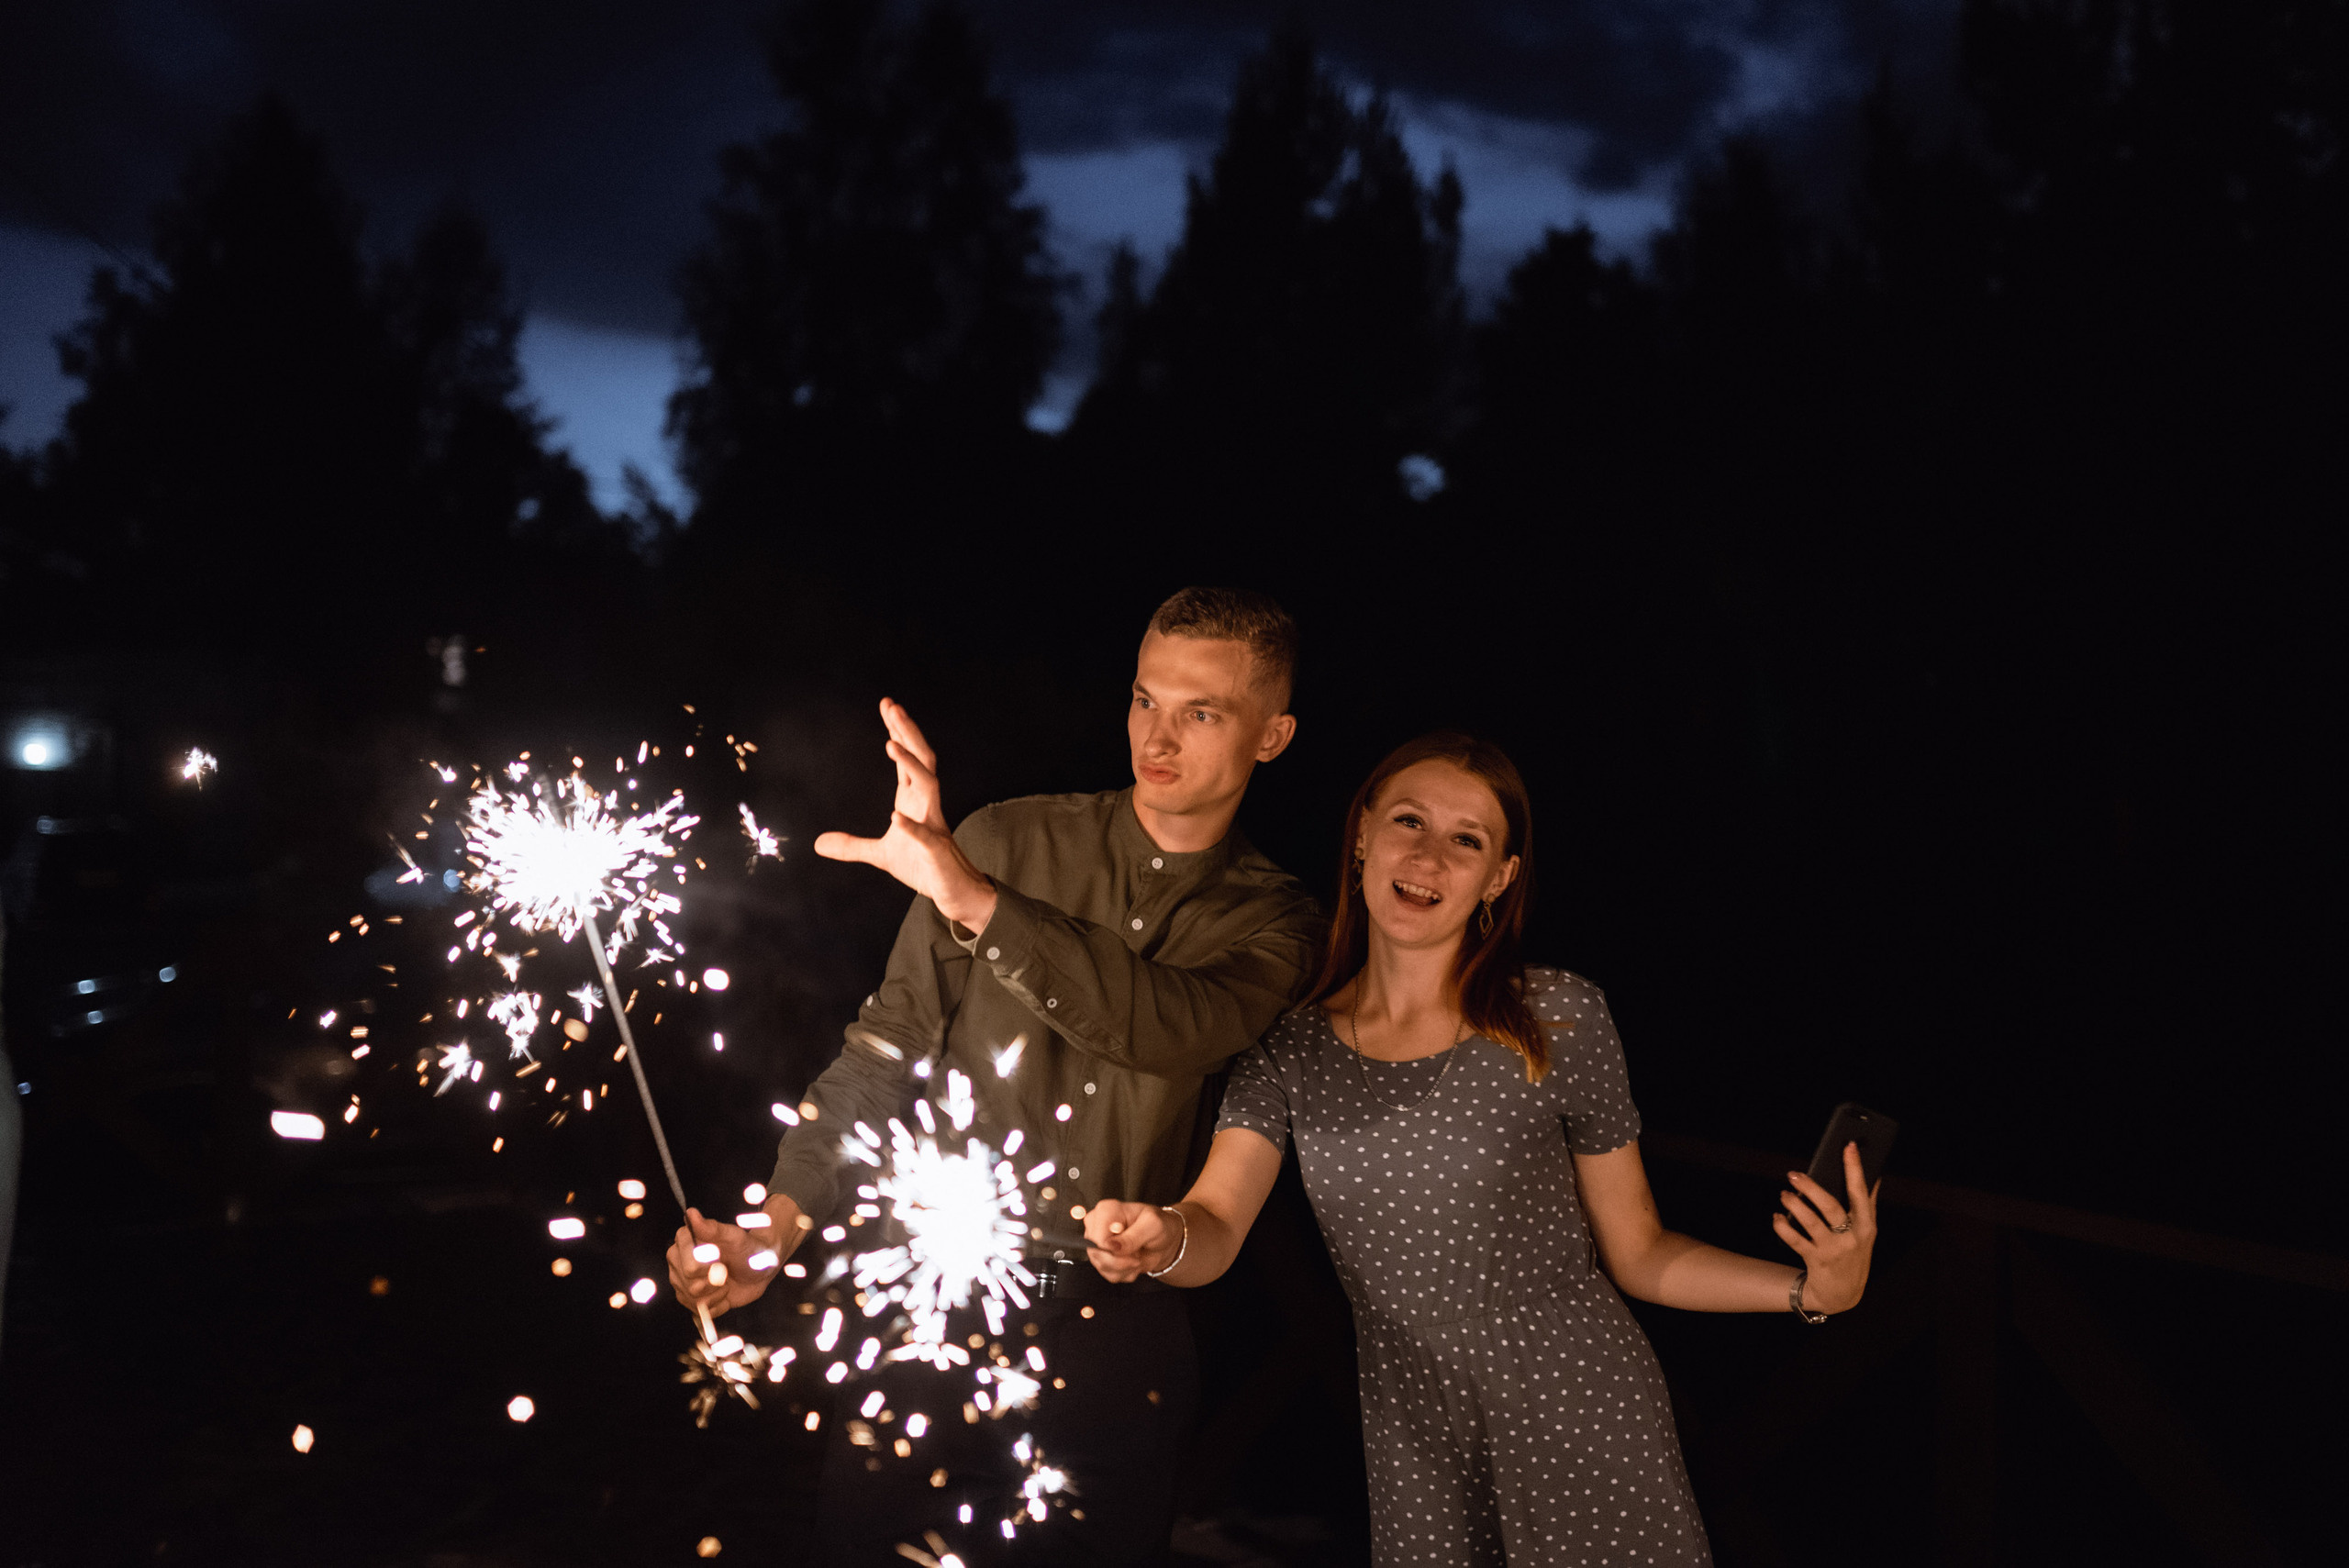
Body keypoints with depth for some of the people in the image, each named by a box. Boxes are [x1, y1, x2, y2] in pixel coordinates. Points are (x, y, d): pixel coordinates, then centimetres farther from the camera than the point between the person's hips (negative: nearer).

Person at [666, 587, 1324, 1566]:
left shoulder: (1274, 924, -3)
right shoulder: (1009, 843, -2)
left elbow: (1170, 1030, -25)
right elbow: (887, 1046, -2)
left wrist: (968, 896, -37)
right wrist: (778, 1225, -14)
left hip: (1108, 1355, 0)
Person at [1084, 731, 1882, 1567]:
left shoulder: (1558, 1019, -8)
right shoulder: (1288, 1053, -2)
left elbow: (1639, 1252, -2)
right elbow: (1216, 1228, -14)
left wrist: (1808, 1289, -16)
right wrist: (1163, 1237, -36)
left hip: (1583, 1421, -2)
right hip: (1415, 1458, 2)